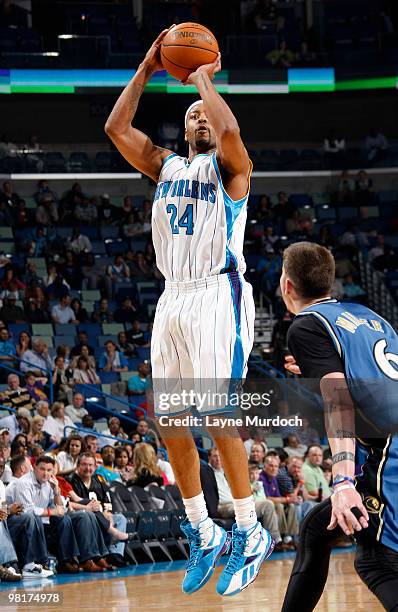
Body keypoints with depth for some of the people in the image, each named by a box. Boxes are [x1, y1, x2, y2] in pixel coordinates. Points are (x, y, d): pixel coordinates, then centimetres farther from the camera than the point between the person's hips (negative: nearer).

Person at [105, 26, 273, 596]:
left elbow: (230, 128, -22)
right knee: (170, 423, 4)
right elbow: (116, 127, 10)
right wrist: (147, 69, 9)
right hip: (172, 298, 7)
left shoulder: (228, 167, 1)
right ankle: (202, 534, 14)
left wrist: (203, 77, -7)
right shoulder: (165, 166, 19)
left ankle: (250, 534, -4)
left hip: (218, 297, -7)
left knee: (220, 417, -13)